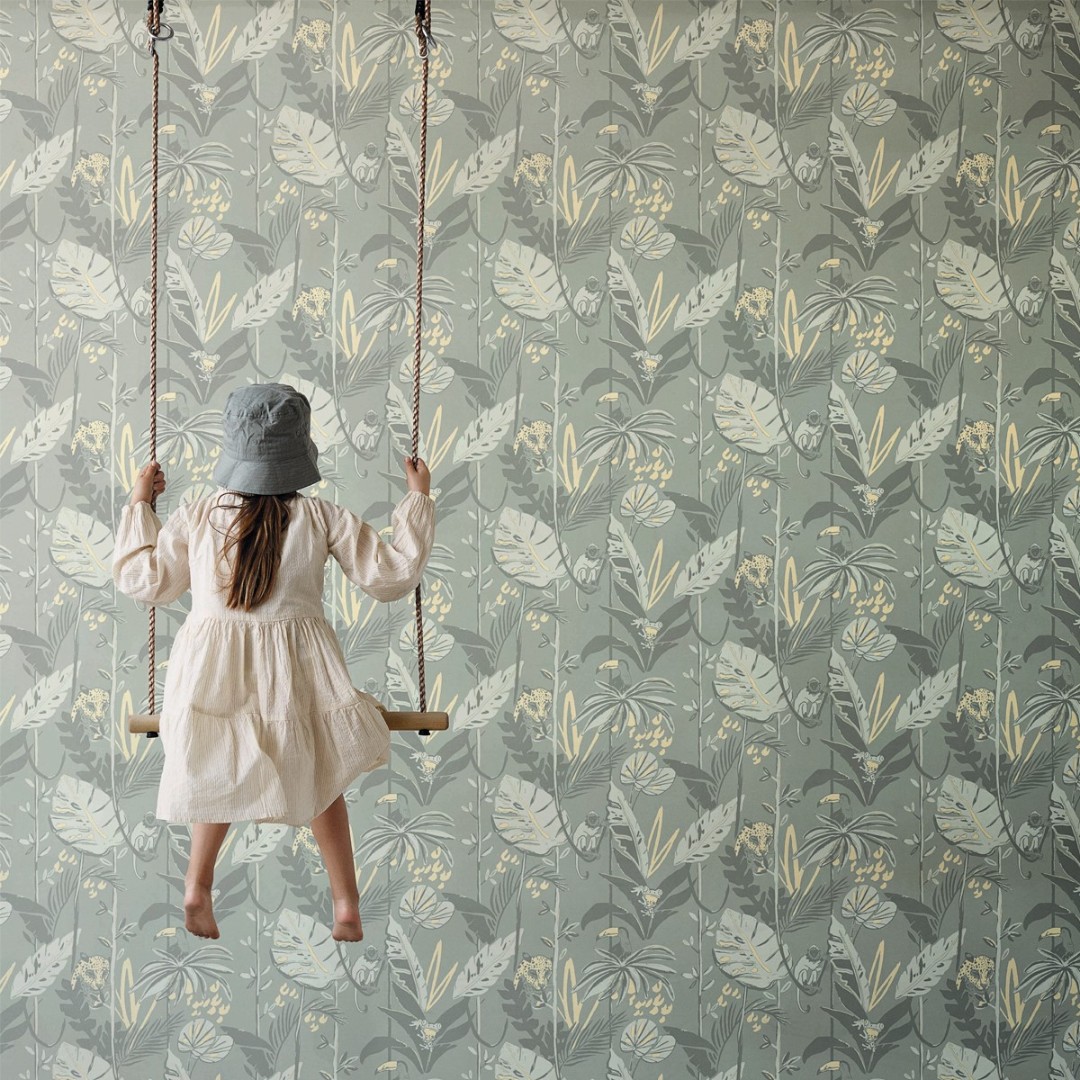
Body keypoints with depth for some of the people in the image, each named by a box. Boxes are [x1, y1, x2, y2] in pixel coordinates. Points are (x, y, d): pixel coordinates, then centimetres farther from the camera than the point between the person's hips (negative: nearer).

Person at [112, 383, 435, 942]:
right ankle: (346, 904, 22)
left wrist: (139, 506, 19)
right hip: (297, 672, -1)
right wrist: (417, 500, 8)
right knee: (320, 780, 21)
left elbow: (145, 580, 8)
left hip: (213, 669, 1)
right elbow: (391, 575, -2)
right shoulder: (323, 518, -9)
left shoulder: (196, 516, -5)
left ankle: (197, 887, 24)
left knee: (221, 774, 27)